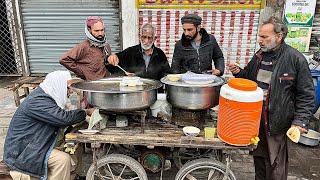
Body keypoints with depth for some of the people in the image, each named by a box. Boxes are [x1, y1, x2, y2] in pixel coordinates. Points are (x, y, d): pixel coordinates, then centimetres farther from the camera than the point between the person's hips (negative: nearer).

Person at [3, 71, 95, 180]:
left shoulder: (45, 97, 4)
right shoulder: (37, 101, -25)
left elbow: (58, 119, 8)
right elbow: (64, 118, -30)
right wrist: (86, 112, -15)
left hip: (30, 146, 9)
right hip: (19, 153, -9)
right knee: (63, 160, -20)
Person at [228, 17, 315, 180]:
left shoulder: (295, 59, -10)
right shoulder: (259, 56, 7)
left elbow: (306, 94, -8)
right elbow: (250, 79, 21)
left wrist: (300, 121, -15)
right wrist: (239, 72, 1)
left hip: (276, 122, -5)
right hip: (255, 118, 6)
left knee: (275, 165, 5)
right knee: (258, 157, 19)